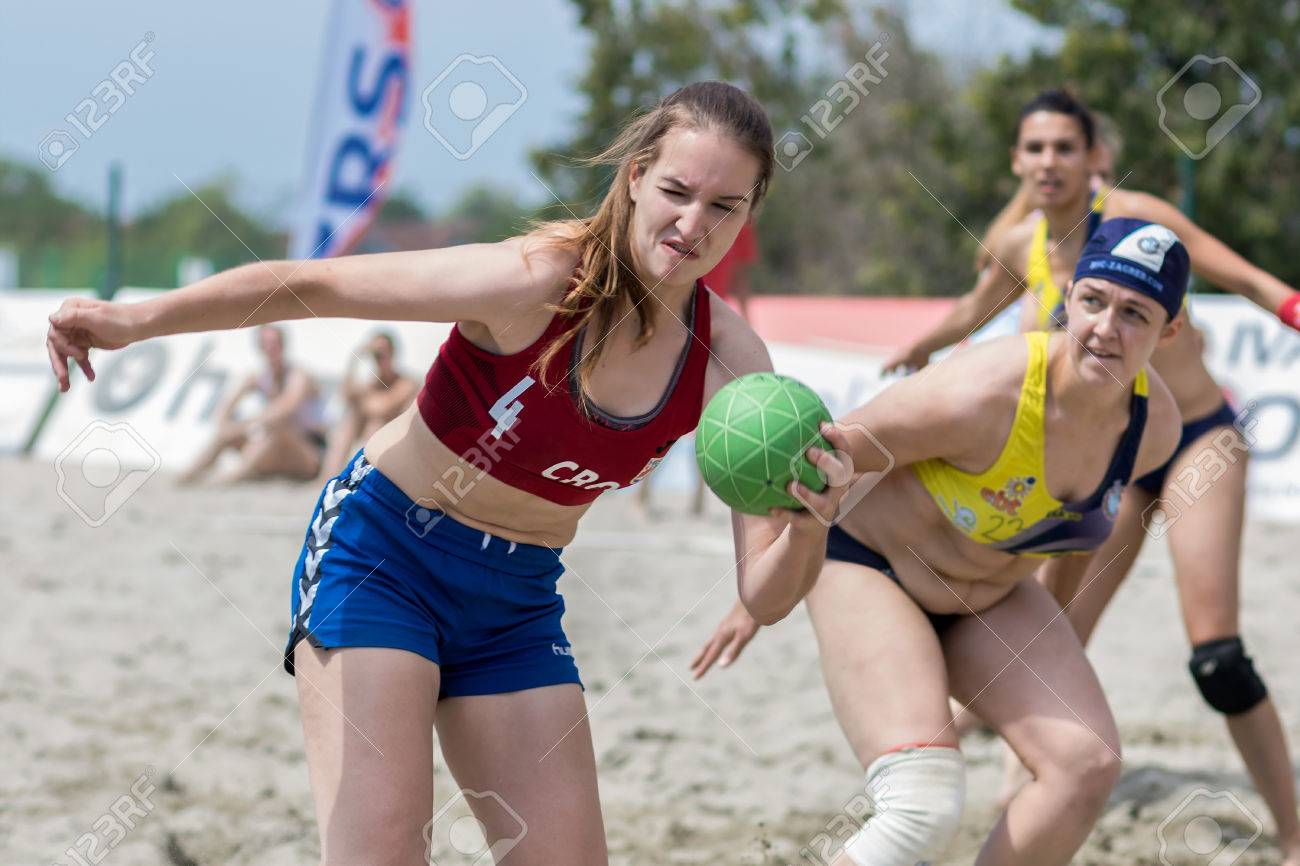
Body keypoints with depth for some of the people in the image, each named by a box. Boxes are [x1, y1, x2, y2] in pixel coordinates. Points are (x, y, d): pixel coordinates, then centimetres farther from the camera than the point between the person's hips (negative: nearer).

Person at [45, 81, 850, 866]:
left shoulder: (729, 361, -11)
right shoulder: (539, 280, -25)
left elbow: (765, 580, -11)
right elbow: (311, 284, -23)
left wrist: (808, 527, -34)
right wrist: (140, 319, -32)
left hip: (518, 601, 5)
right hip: (383, 547, -5)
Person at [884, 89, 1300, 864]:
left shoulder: (1134, 218, -16)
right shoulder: (1023, 250, 1)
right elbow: (973, 314, 24)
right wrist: (919, 349, 41)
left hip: (1199, 442, -6)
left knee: (1218, 655, -18)